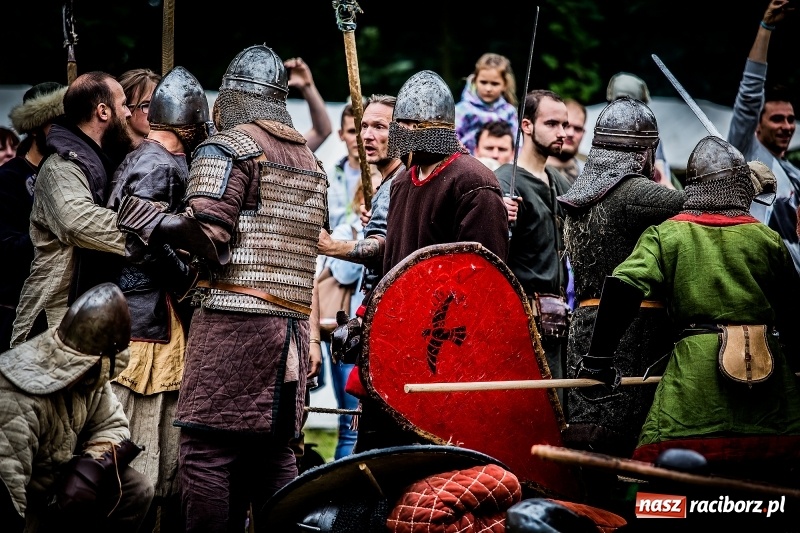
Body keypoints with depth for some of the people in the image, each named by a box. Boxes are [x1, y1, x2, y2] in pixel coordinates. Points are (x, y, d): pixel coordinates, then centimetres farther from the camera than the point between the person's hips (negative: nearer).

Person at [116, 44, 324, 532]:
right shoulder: (309, 161, 21)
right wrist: (312, 337, 21)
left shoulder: (227, 148, -3)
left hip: (234, 319, -7)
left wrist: (152, 223, -2)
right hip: (291, 327, 7)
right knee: (274, 454, 9)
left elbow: (207, 237, -15)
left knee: (207, 454, -7)